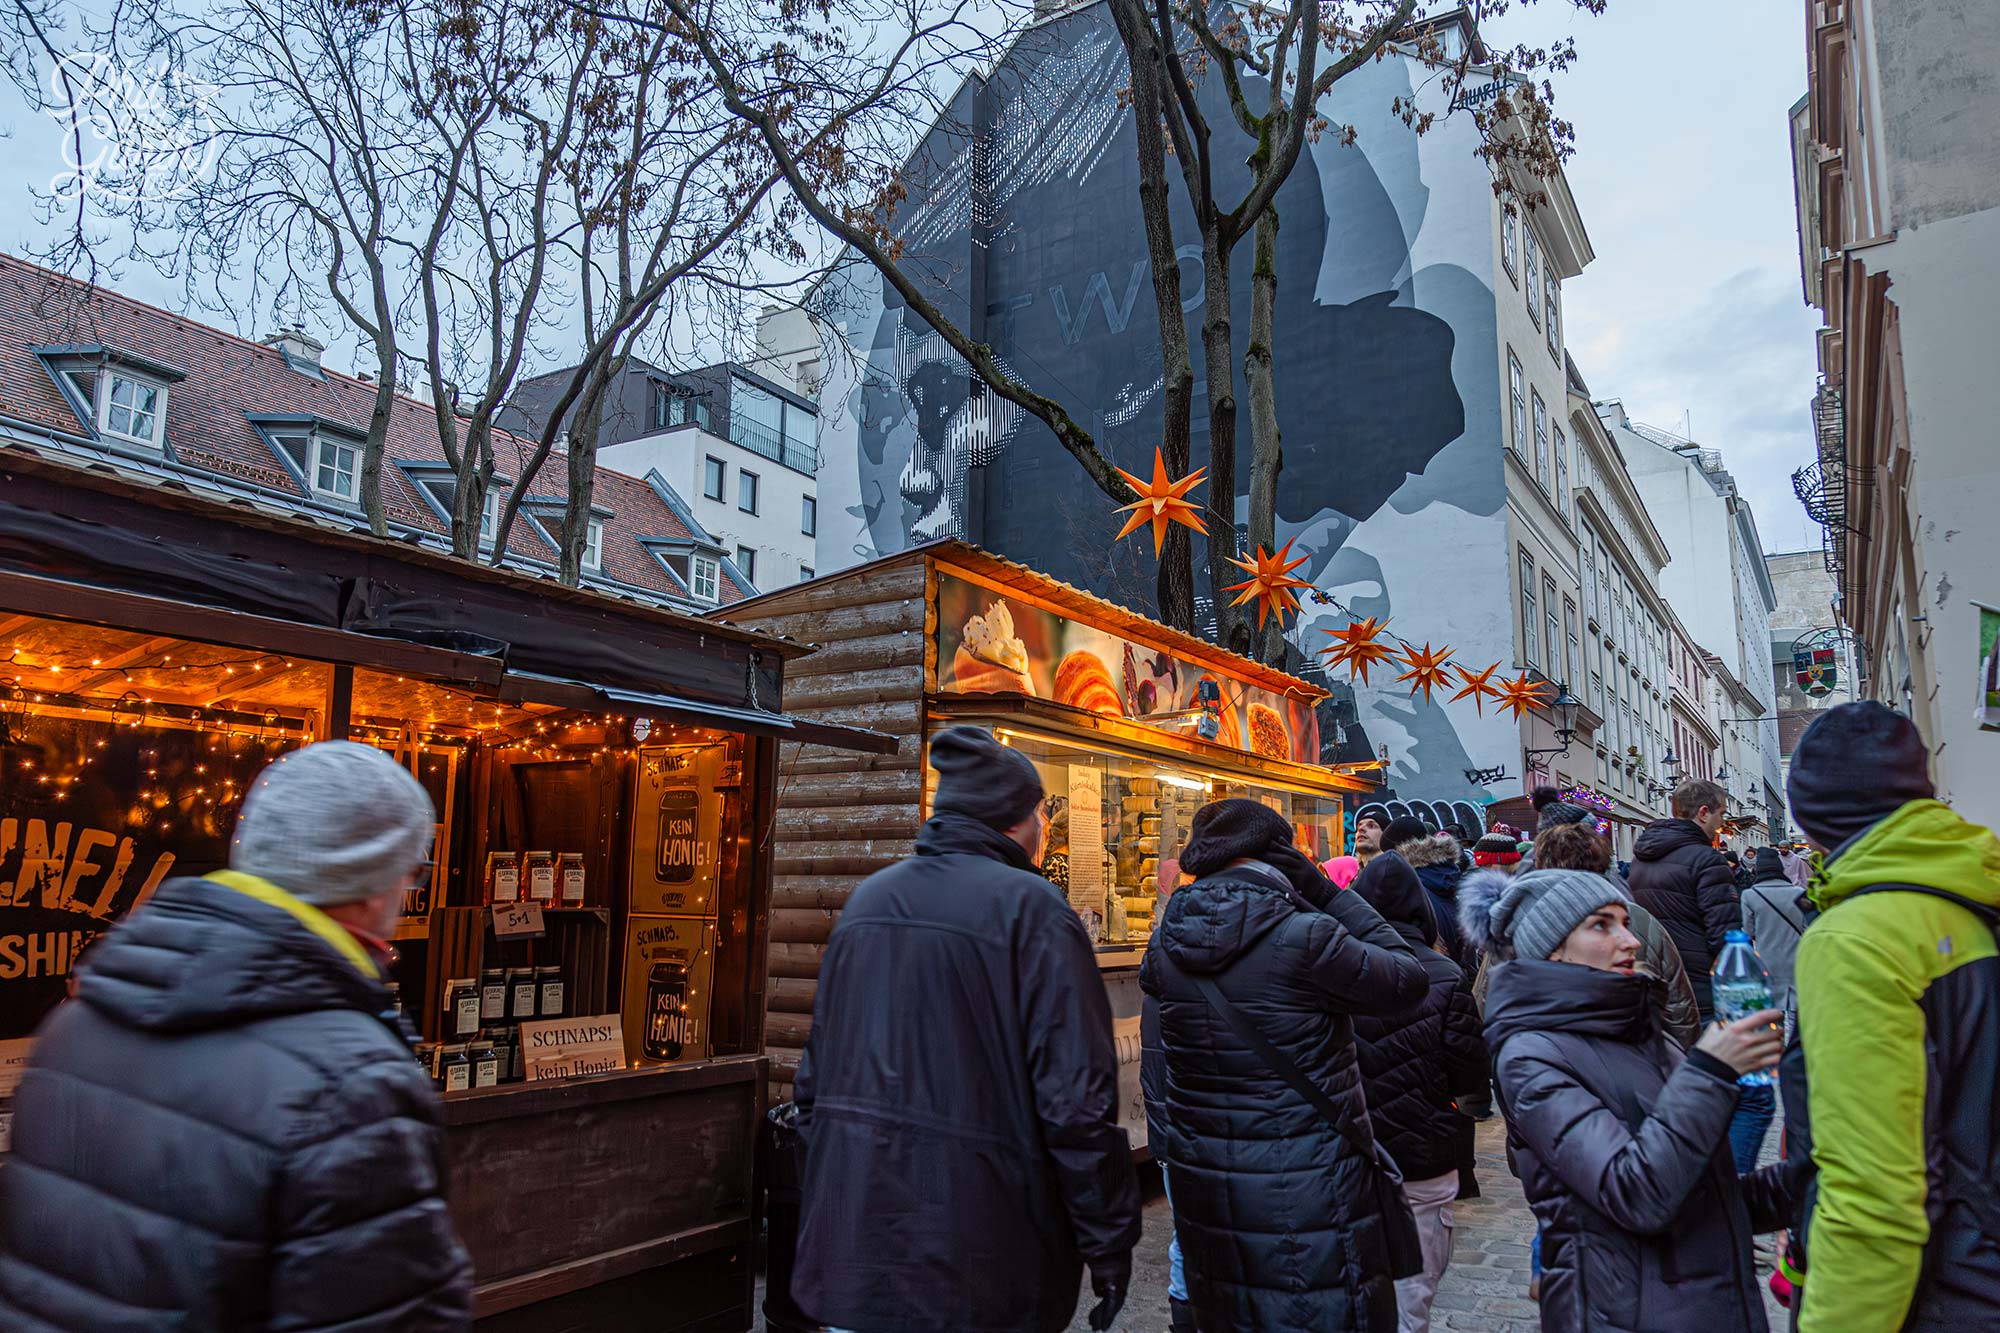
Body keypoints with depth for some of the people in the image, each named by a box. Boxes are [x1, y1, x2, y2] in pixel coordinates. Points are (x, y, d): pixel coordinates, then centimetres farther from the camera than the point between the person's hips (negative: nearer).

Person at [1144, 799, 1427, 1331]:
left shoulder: (1168, 941, -3)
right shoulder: (1304, 935, -20)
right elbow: (1409, 979, -7)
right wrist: (1330, 894, -6)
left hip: (1203, 1185, 6)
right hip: (1305, 1189, -5)